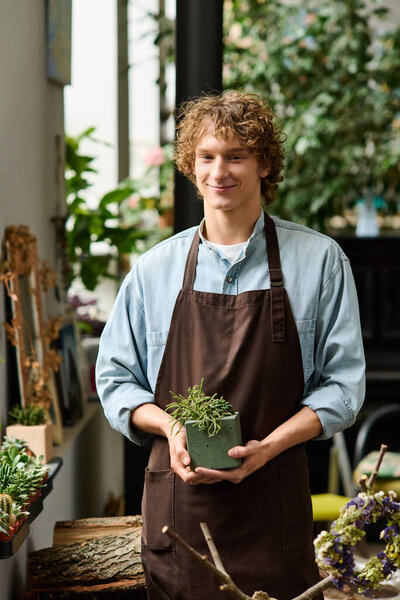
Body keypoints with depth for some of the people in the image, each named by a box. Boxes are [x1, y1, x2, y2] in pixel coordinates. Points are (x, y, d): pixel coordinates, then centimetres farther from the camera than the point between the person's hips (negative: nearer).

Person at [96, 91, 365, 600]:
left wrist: (267, 446, -14)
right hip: (177, 503, 2)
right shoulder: (155, 269, 7)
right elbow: (115, 378, 12)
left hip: (272, 501, -1)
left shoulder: (319, 260, 2)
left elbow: (342, 383, 1)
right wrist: (170, 426, -9)